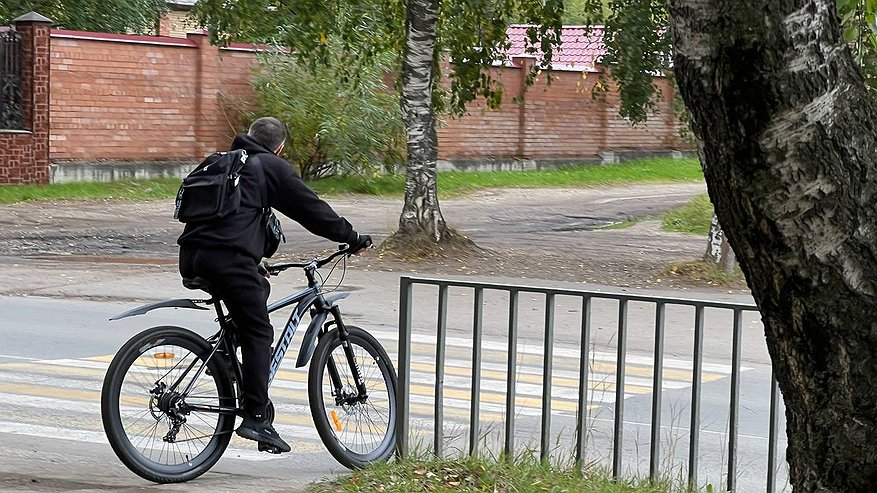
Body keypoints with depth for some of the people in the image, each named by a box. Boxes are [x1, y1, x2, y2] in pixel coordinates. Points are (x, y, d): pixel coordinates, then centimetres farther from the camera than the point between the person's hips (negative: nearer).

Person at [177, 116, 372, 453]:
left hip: (191, 257, 8)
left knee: (258, 289, 28)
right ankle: (255, 417, -9)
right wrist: (352, 239, 18)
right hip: (229, 257, -8)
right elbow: (311, 208, 8)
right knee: (258, 334, -2)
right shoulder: (271, 166, 8)